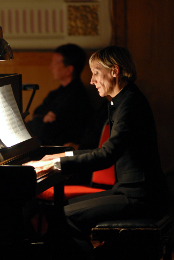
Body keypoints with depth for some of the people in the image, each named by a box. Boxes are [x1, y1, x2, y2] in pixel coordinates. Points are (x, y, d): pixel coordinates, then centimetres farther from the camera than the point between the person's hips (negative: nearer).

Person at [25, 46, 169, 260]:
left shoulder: (130, 102, -16)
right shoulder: (125, 100, 16)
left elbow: (107, 156, -25)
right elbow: (111, 152, 23)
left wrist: (57, 163, -20)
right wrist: (65, 156, 19)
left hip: (139, 199, -11)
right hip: (133, 191, 11)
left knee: (64, 218, -16)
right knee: (69, 205, 13)